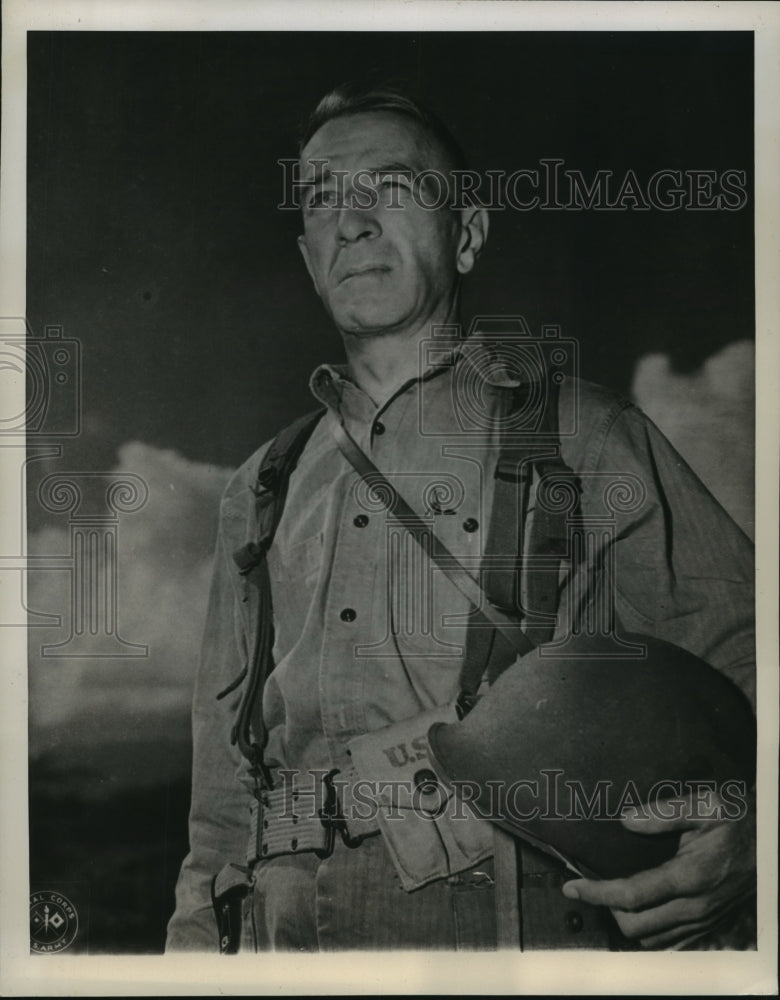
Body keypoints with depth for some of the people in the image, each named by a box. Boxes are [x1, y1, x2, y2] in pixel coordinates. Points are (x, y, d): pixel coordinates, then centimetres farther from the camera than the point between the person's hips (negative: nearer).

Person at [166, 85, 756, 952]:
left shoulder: (579, 433, 7)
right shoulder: (261, 491, 19)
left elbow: (742, 656, 6)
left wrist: (744, 835, -12)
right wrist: (197, 937, 12)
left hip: (505, 912, -2)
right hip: (288, 925, 3)